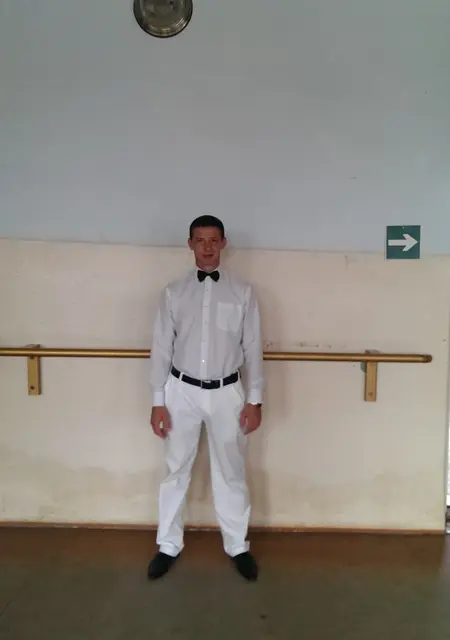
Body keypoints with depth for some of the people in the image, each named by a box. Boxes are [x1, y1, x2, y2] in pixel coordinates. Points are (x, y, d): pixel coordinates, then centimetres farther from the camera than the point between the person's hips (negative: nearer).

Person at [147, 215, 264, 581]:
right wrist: (158, 401, -2)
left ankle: (238, 547, 31)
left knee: (231, 472, 12)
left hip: (226, 393, 0)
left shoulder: (243, 293, -2)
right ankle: (169, 546, 31)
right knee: (176, 471, 12)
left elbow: (253, 349, 0)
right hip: (182, 391, 1)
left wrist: (255, 400, -3)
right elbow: (162, 348, 0)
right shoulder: (174, 293, -1)